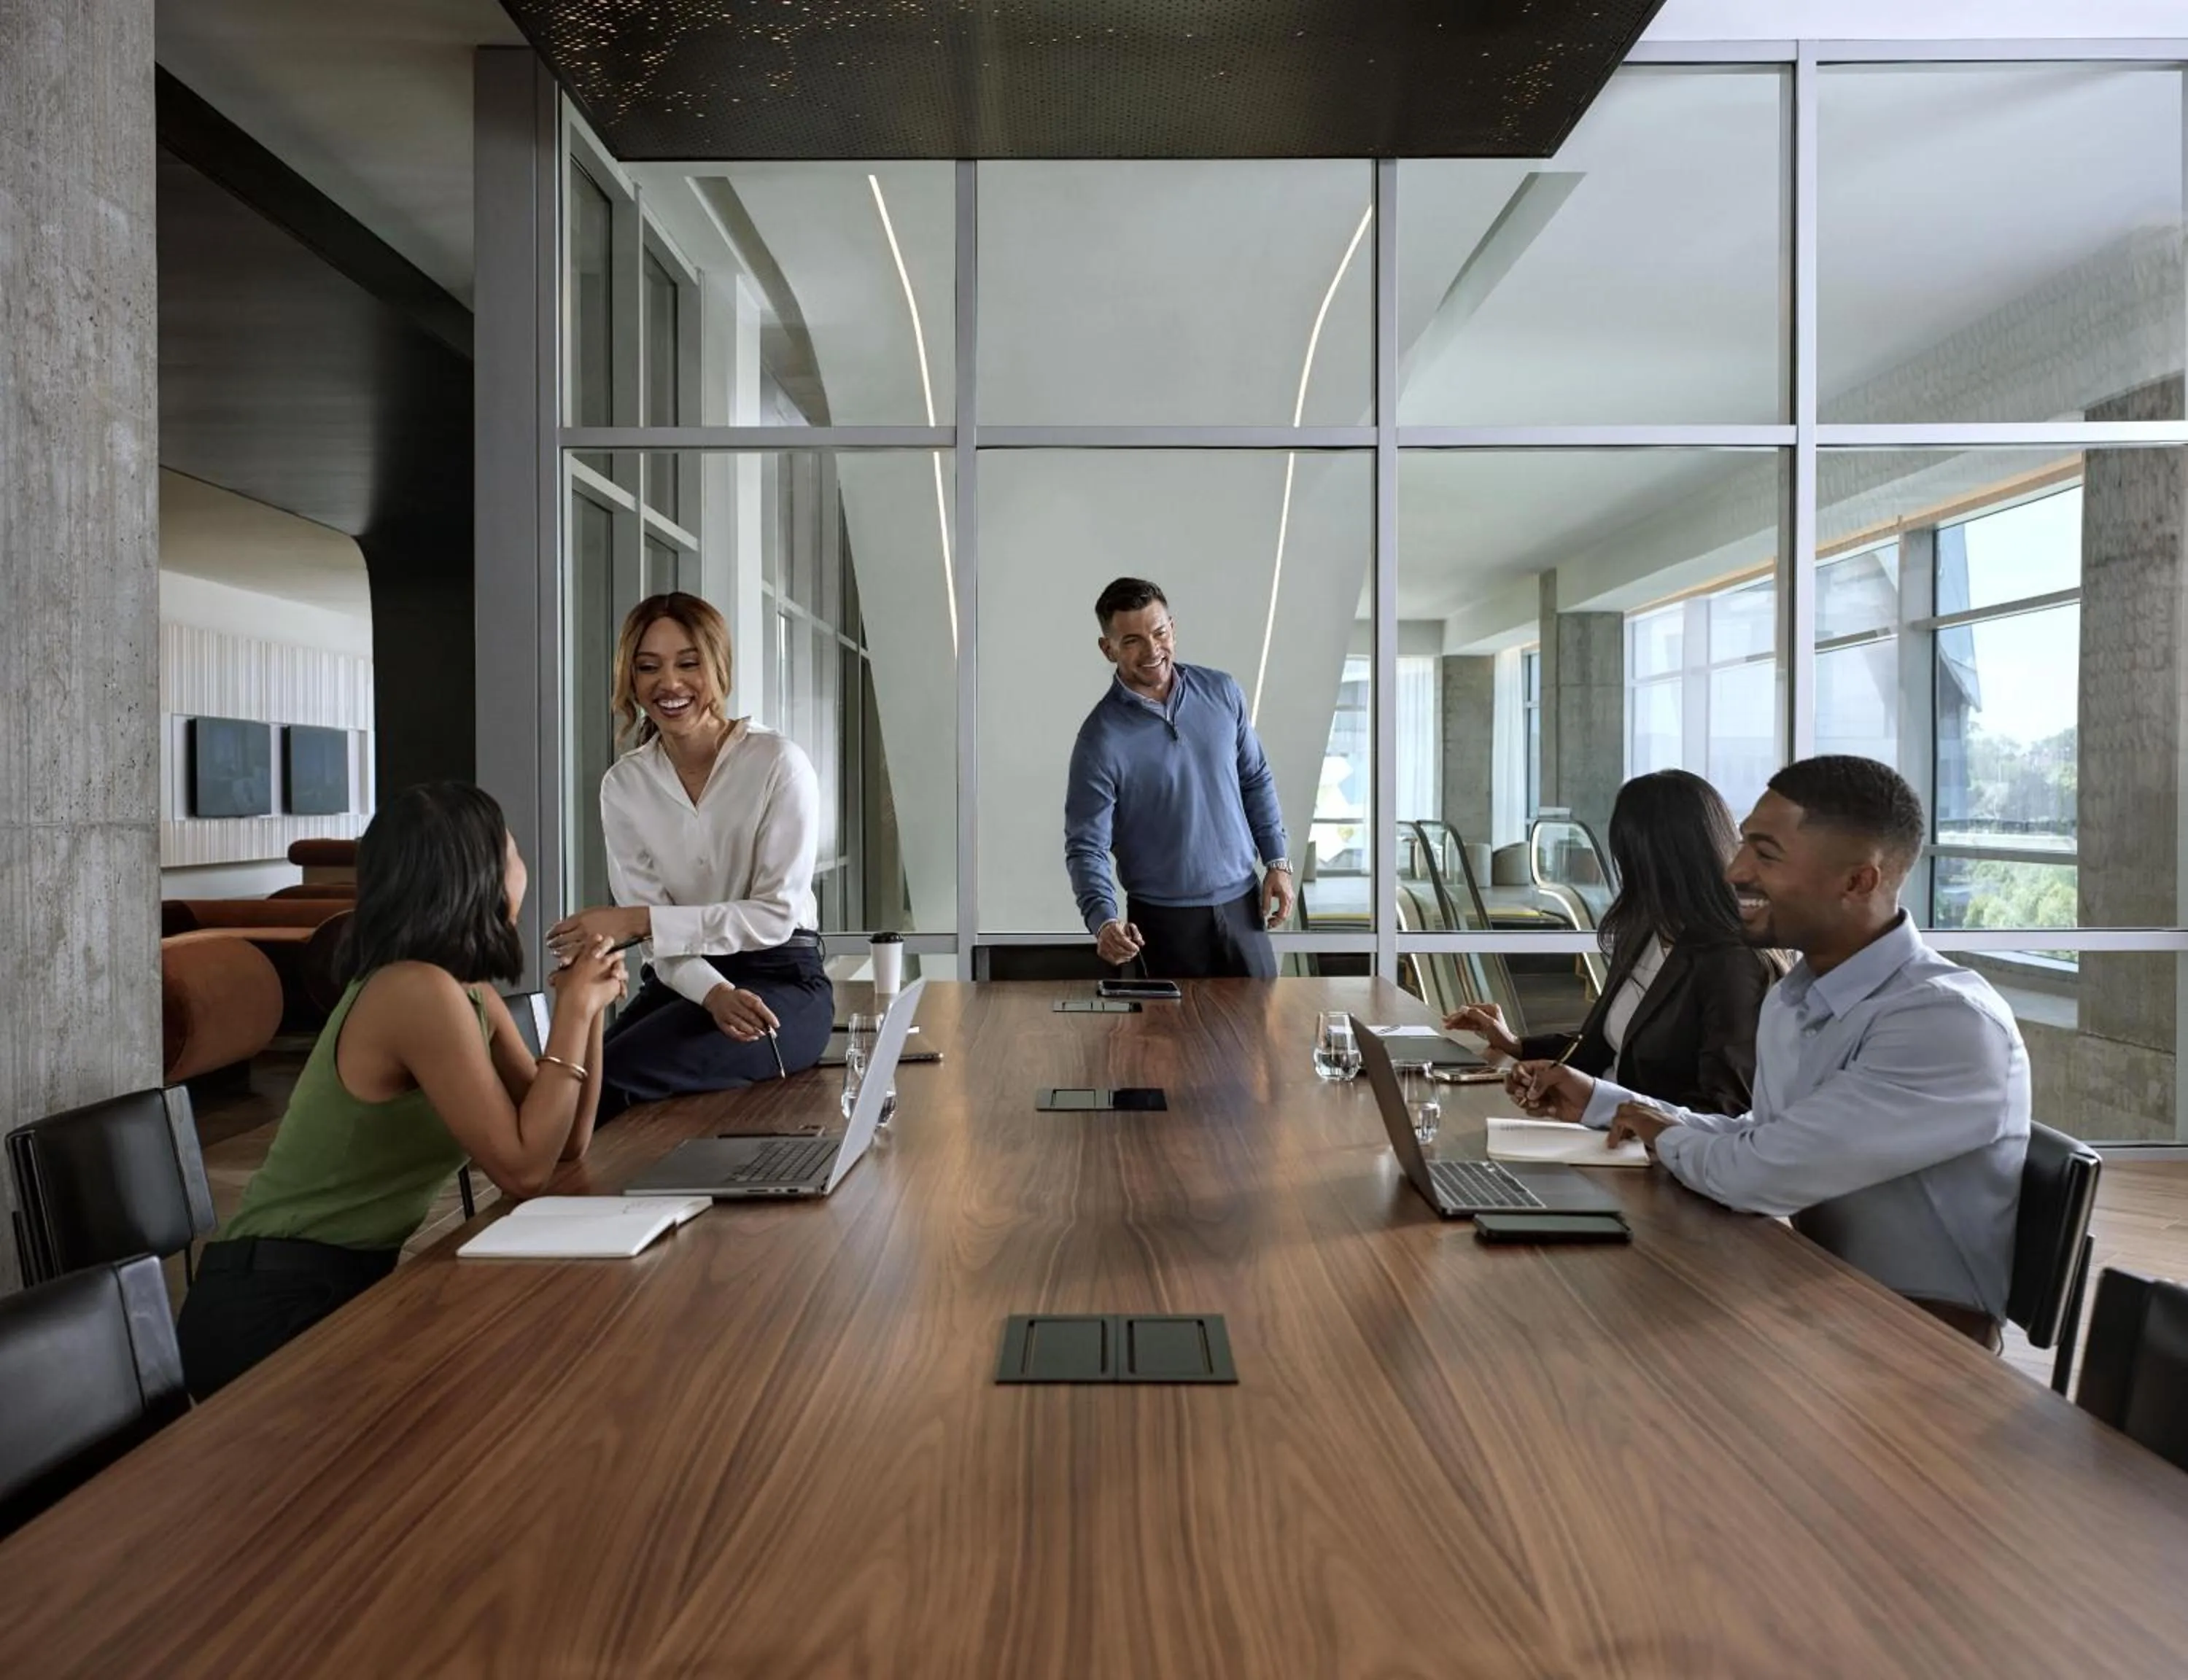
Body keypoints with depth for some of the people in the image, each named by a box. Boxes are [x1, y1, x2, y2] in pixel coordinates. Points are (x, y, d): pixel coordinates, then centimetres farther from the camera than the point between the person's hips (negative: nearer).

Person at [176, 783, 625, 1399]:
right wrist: (573, 1009, -20)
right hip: (271, 1311, -8)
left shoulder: (469, 993, 4)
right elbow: (522, 1169, -23)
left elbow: (564, 1144, 3)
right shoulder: (420, 992, -24)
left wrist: (588, 1006, -7)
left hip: (346, 1286, 8)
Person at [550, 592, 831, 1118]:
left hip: (783, 983, -4)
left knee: (607, 1080, -25)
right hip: (683, 982, 4)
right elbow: (655, 932, -3)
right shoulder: (623, 785, 3)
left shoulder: (777, 763, -10)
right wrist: (714, 993, -23)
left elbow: (777, 915, -13)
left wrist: (637, 920, -18)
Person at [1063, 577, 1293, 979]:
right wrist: (1103, 919, -29)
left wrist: (1277, 861, 4)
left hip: (1241, 902, 4)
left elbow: (1256, 780, 10)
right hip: (1165, 917, -4)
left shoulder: (1221, 692, -2)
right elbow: (1086, 846, -14)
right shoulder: (1101, 738, -15)